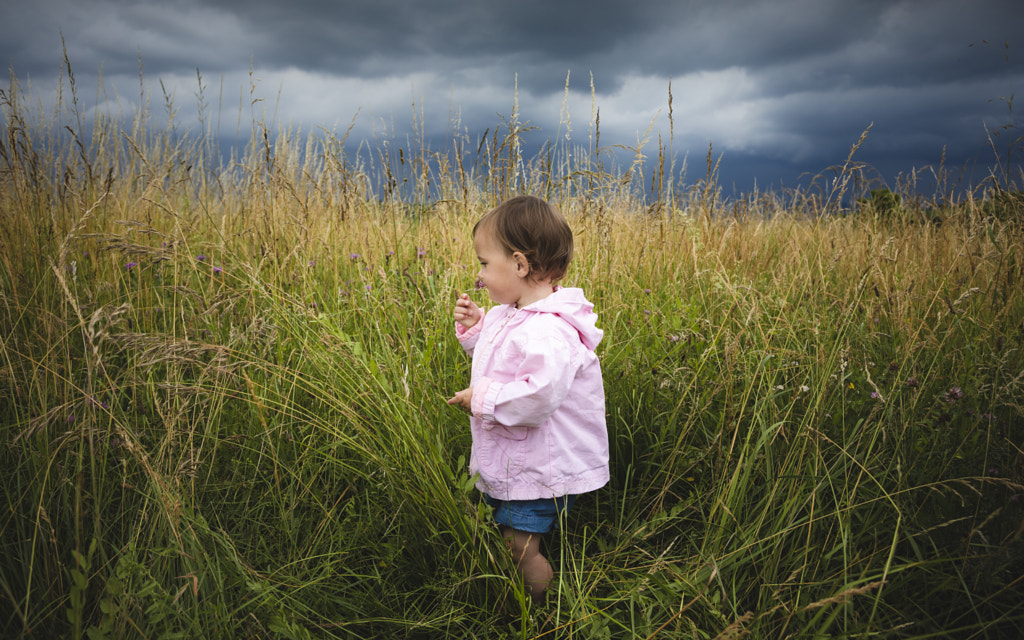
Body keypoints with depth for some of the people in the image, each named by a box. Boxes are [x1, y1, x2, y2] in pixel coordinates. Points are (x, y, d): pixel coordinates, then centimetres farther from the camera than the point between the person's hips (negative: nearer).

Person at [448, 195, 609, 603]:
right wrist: (475, 327, 5)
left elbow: (540, 395, -40)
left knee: (522, 550, 3)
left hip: (537, 469, -10)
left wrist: (483, 398, -28)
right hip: (507, 462, 10)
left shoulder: (548, 332, -31)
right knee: (497, 536, 24)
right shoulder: (508, 315, 3)